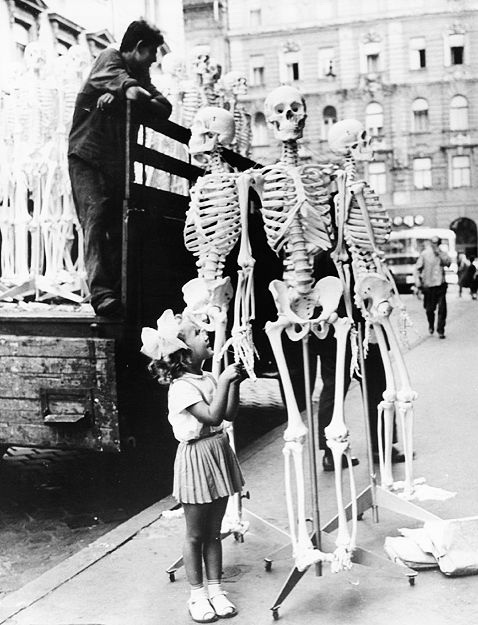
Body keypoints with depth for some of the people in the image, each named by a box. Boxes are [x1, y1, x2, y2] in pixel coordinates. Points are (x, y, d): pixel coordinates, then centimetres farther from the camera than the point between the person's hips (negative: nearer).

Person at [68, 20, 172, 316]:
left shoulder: (140, 74, 19)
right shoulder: (110, 57, 2)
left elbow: (164, 108, 2)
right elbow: (108, 76, -23)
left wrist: (119, 97, -14)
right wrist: (128, 88, -46)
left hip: (116, 161, 6)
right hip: (87, 156, -6)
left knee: (119, 227, -3)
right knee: (96, 216, -19)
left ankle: (119, 292, -5)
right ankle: (101, 292, -27)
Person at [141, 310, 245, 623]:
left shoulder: (208, 378, 6)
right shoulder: (181, 387, -19)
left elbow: (229, 415, 6)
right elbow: (212, 415, -28)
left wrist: (235, 383, -3)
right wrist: (225, 381, -25)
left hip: (218, 451, 7)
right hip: (197, 456, -7)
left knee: (213, 531, 15)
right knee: (196, 534, 8)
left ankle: (216, 590, 26)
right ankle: (198, 594, 22)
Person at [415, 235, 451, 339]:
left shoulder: (443, 254, 5)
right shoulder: (424, 254, 1)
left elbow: (448, 263, -12)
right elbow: (418, 268, 4)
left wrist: (439, 253, -17)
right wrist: (419, 281, -4)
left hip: (440, 284, 1)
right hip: (428, 285, 0)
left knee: (442, 308, -7)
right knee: (429, 309, 9)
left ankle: (440, 330, 2)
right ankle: (431, 326, 36)